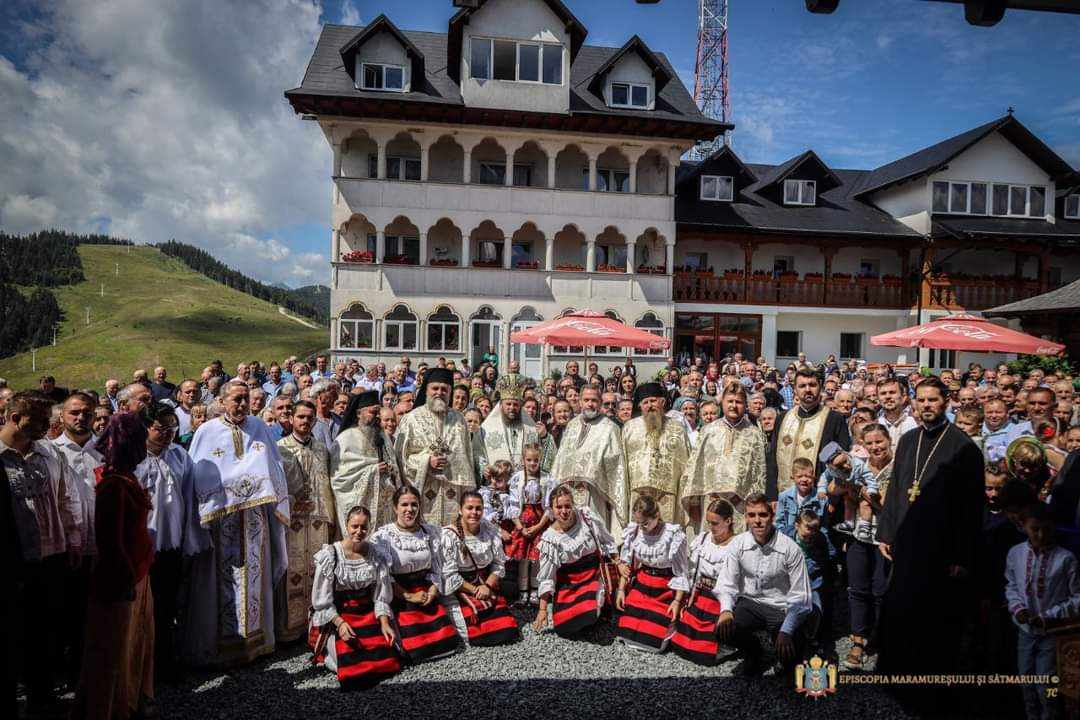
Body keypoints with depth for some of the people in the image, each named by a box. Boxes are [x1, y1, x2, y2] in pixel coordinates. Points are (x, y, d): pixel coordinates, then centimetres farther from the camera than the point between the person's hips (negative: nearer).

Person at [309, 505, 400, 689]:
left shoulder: (376, 555, -2)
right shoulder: (330, 555, -11)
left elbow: (381, 596, 2)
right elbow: (322, 599, -9)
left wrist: (384, 623, -12)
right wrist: (340, 623, -20)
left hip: (368, 615, 3)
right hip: (335, 616, -3)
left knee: (385, 657, -9)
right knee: (349, 663, -17)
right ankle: (328, 649, 16)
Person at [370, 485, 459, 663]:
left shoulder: (431, 532, 6)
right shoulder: (382, 536, -8)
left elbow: (436, 568, 9)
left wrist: (432, 593, -8)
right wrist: (409, 596, -14)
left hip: (428, 594, 4)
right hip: (398, 598, -4)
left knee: (447, 640, -7)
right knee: (416, 647, -14)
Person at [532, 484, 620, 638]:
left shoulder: (586, 517, -14)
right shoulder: (549, 539, -14)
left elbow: (607, 541, 3)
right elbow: (546, 576, -7)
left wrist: (618, 564, 1)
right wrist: (543, 609, -7)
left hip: (594, 576, 0)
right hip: (568, 584, 1)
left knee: (588, 620, -16)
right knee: (563, 629, -6)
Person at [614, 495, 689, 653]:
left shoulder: (674, 534, -19)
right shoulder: (633, 531, -7)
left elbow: (681, 571, -11)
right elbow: (627, 563, 6)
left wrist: (677, 600, -13)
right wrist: (621, 589, 3)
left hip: (666, 590, -4)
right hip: (640, 586, 4)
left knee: (653, 637, -9)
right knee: (627, 631, 0)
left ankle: (669, 626, 25)